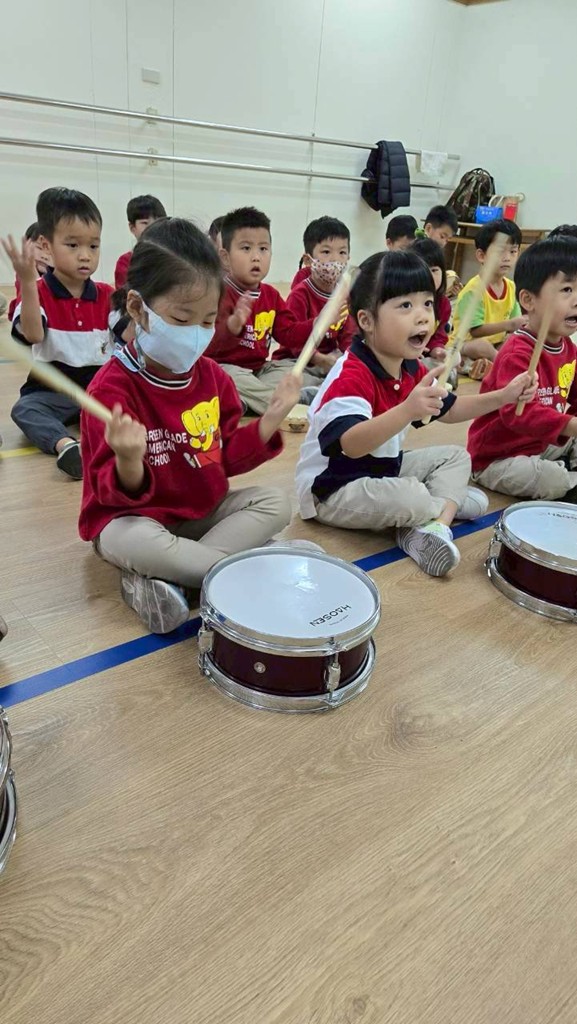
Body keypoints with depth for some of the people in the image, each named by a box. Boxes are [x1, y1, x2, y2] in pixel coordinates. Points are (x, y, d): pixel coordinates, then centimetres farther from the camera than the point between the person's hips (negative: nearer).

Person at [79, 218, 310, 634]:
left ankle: (168, 578, -21)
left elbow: (227, 458, 3)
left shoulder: (212, 376, -1)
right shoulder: (112, 388, -19)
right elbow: (117, 495, -19)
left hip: (204, 510, 6)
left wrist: (270, 420, -10)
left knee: (276, 503, -9)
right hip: (133, 515, -6)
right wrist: (129, 463, -42)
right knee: (136, 543, -37)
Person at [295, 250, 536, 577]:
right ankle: (448, 502, 4)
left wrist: (502, 396, 0)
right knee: (411, 497, -32)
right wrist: (407, 411, -56)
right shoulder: (350, 375, -28)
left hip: (384, 469, 10)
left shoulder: (412, 369, 0)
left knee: (456, 456, 10)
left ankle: (435, 524, -11)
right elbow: (352, 445, -42)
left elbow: (449, 409, 14)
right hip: (334, 489, -9)